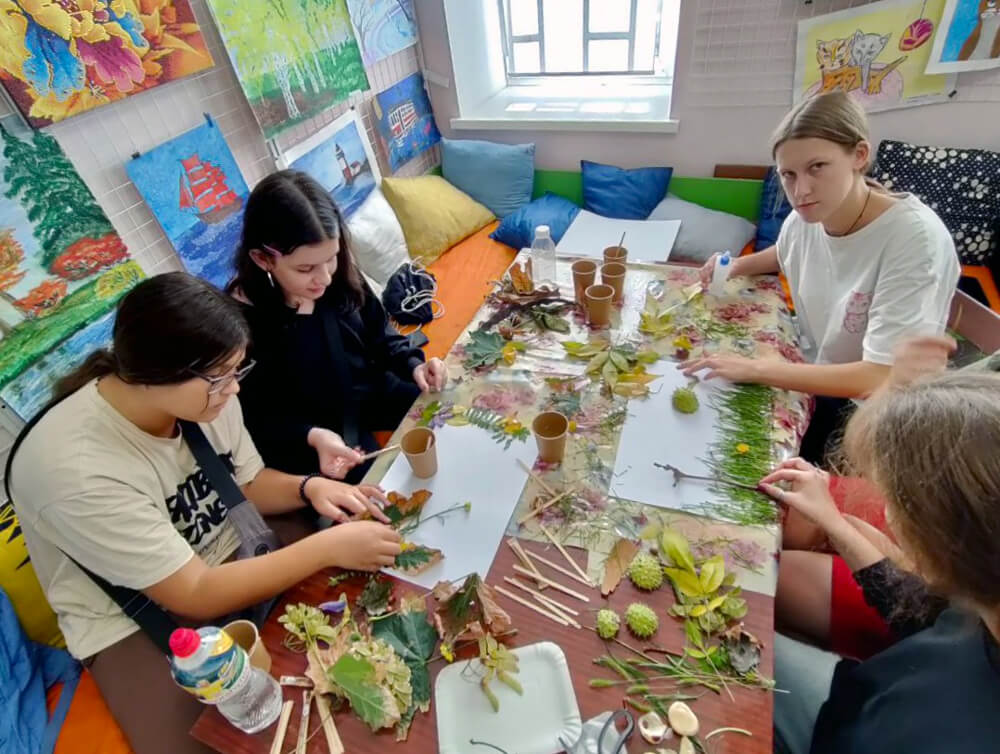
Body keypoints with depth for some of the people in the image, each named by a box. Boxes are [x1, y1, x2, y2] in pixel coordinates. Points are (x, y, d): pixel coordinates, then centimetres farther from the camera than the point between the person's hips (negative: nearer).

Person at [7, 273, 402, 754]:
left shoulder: (205, 394, -15)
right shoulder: (74, 468, -33)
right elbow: (196, 597, -28)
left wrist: (308, 488, -18)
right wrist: (328, 548, -31)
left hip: (235, 552, 5)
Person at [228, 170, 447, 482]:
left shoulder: (341, 278, -13)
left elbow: (379, 334, 5)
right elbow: (255, 419, -15)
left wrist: (413, 365, -13)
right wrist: (312, 436, -33)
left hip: (373, 395, 5)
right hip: (311, 435, -4)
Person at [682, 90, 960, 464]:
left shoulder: (914, 237, -27)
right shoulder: (804, 220, -8)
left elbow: (880, 380, -30)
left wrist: (755, 369, -29)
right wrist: (736, 266, 0)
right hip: (814, 385, 6)